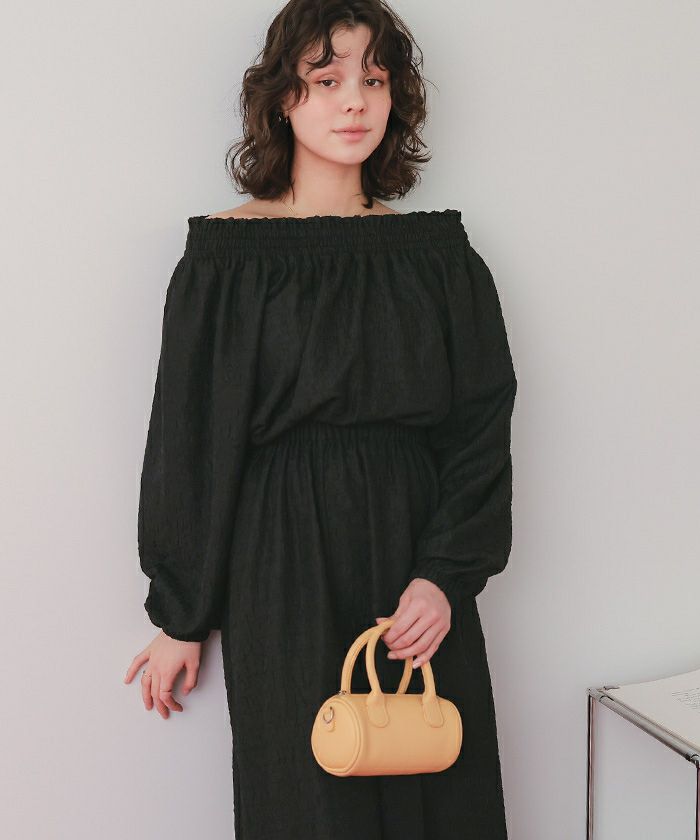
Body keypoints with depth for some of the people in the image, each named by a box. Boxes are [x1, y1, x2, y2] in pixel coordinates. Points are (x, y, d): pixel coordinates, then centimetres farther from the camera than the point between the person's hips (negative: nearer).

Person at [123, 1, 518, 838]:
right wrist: (181, 615, 1)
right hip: (284, 558, -3)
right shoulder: (226, 256, -3)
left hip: (419, 560, 3)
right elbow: (189, 439, -1)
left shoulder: (439, 253, 5)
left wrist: (448, 572, -11)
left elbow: (481, 427, 2)